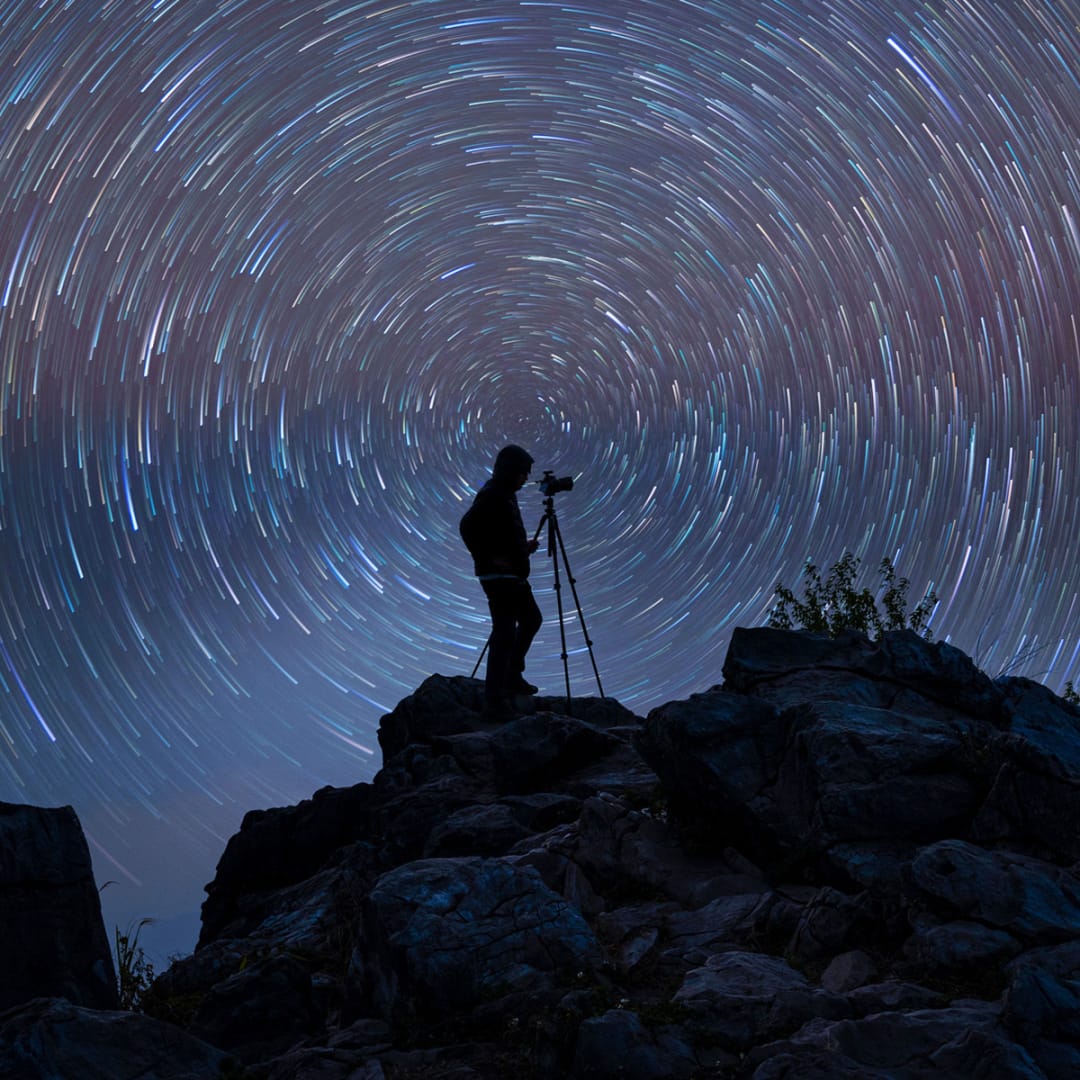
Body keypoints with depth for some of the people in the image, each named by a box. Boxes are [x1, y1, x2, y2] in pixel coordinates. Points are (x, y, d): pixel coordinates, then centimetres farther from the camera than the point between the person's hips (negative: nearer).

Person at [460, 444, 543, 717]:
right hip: (498, 575, -11)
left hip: (514, 575, 11)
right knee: (504, 631, -12)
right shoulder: (491, 496, -15)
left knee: (531, 620, 22)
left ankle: (512, 676, 32)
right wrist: (489, 558, -20)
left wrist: (523, 547, 10)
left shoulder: (506, 495, 15)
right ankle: (494, 697, -11)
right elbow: (468, 527, -25)